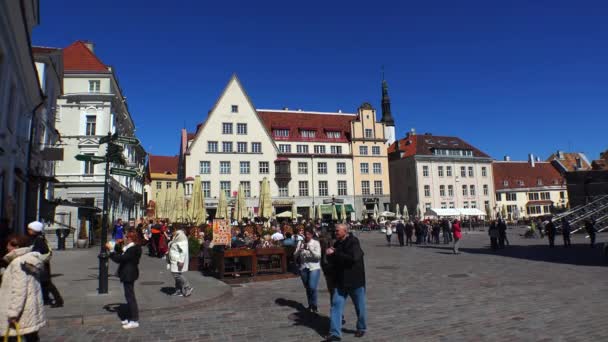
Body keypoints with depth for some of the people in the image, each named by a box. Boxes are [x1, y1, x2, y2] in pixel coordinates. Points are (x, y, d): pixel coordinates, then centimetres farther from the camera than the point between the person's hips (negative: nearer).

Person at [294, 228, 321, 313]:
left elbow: (318, 255, -15)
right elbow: (295, 256, -1)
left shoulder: (316, 243, -5)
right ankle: (310, 305, 26)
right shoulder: (300, 243, 2)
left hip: (314, 268, -3)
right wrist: (299, 249, -19)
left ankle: (314, 306, 4)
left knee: (312, 287, -14)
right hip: (303, 268, 3)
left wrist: (310, 249, -26)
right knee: (307, 288, 12)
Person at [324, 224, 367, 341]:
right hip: (341, 280, 6)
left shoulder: (353, 242, -15)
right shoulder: (337, 243, 8)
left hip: (355, 280, -6)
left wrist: (334, 253, -26)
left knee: (360, 306, 11)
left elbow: (352, 258, -30)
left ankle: (361, 328, 31)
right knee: (336, 305, -1)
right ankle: (335, 332, 4)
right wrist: (330, 255, -9)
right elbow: (333, 261, 15)